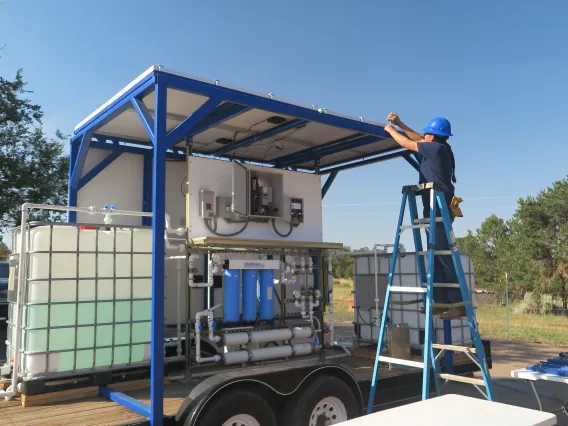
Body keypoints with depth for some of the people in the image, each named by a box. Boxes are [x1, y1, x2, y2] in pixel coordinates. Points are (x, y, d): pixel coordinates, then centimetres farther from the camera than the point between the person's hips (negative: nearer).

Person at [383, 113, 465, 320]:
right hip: (436, 211, 10)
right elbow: (419, 140, 31)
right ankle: (441, 301, 9)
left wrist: (390, 130, 15)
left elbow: (406, 143, -2)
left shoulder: (437, 148, -10)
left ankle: (458, 304, -11)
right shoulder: (439, 149, 16)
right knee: (437, 258, 7)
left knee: (445, 257, -12)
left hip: (440, 210, -10)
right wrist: (400, 124, 30)